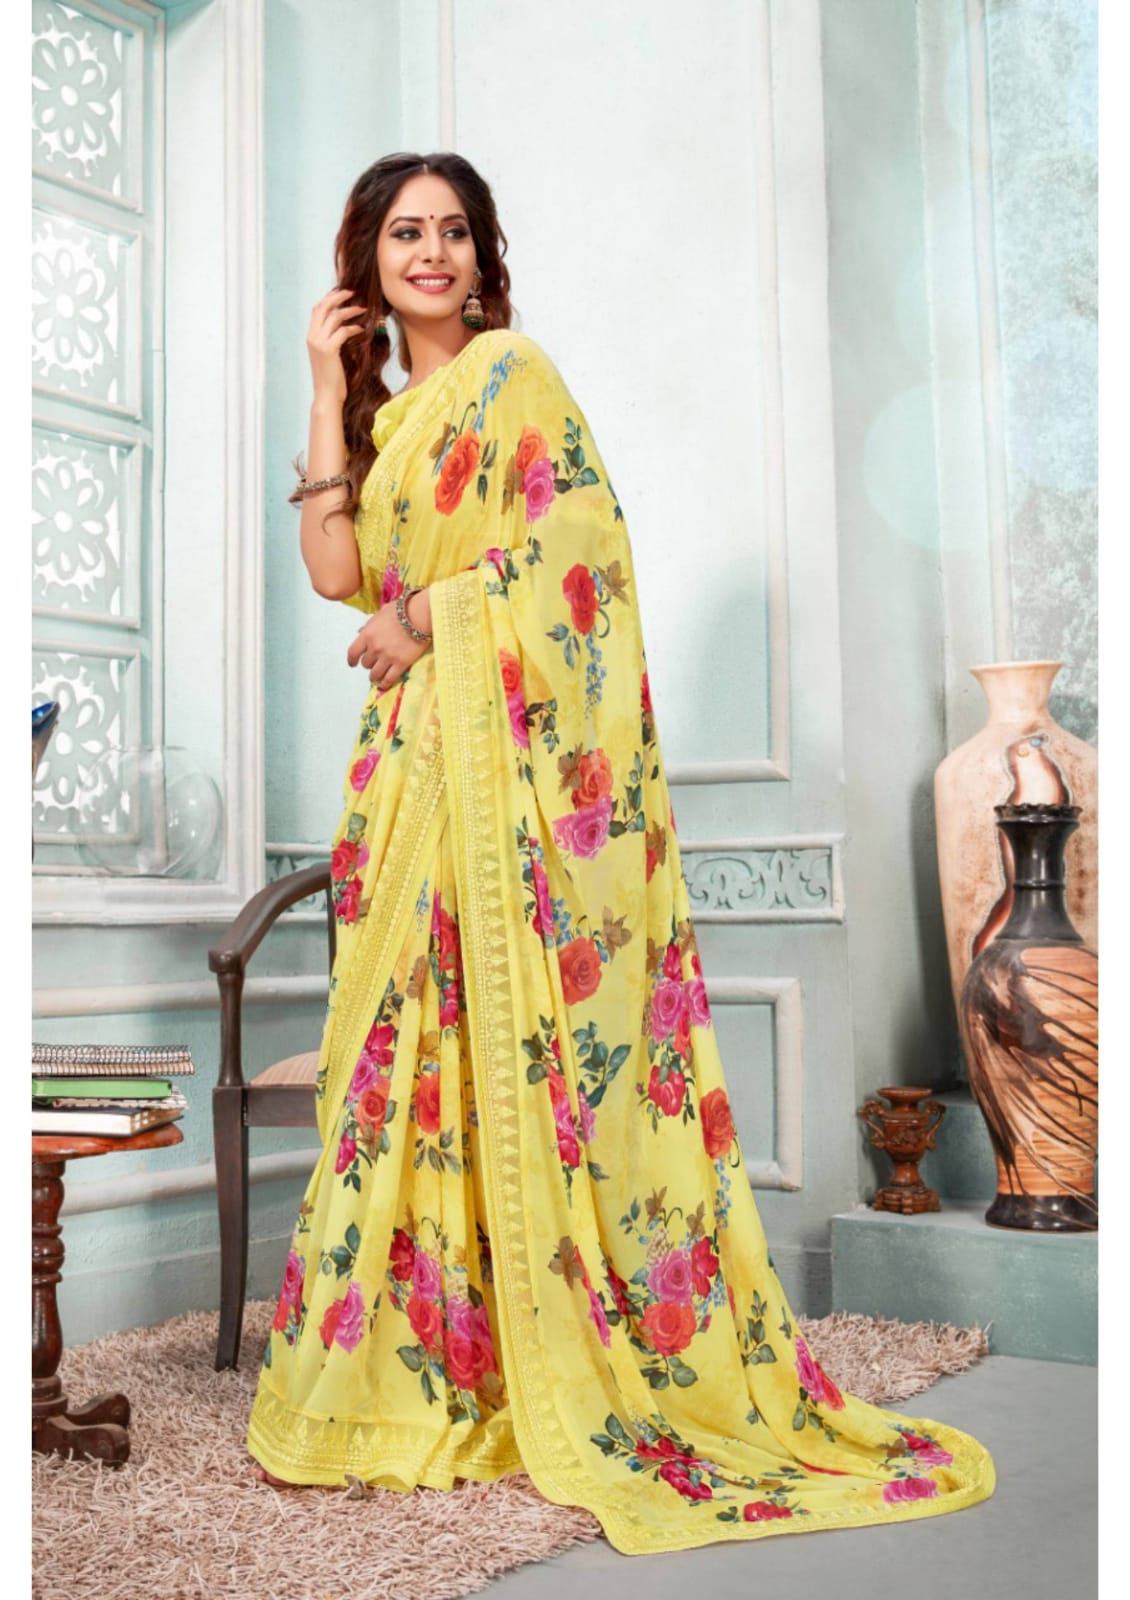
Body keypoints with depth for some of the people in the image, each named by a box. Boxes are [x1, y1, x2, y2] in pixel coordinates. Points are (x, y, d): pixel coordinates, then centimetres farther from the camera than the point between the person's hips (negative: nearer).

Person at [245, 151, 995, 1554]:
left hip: (523, 750, -7)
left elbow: (573, 537, -12)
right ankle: (424, 1352, 17)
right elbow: (335, 572, 7)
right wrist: (328, 393, 8)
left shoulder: (512, 372, 1)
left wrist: (421, 618, -8)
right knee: (418, 1036, 6)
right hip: (418, 755, 7)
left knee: (530, 1039, -6)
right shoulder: (387, 412, 21)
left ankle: (581, 1364, 6)